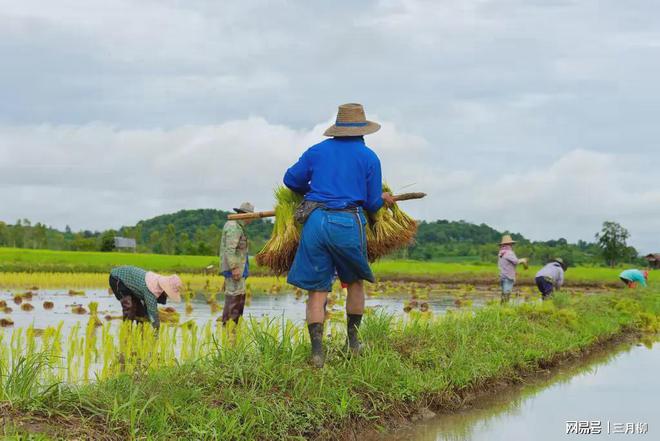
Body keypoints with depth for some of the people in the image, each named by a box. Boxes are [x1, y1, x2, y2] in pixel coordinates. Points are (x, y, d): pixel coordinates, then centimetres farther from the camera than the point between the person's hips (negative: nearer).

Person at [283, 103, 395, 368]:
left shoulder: (317, 151, 12)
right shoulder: (369, 157, 7)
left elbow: (291, 179, 16)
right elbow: (372, 203, 8)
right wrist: (383, 199, 31)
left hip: (315, 221, 2)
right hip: (348, 224, -1)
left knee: (317, 289, 3)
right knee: (355, 282, 21)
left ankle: (317, 351, -5)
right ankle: (352, 341, 26)